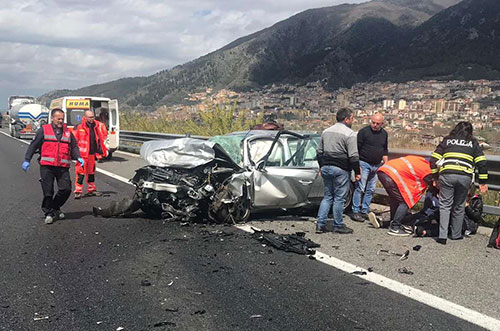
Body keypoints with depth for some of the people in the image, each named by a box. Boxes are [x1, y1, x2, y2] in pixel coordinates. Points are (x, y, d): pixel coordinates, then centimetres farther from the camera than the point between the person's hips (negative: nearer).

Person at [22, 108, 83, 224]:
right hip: (47, 166, -2)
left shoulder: (68, 132, 14)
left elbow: (73, 147, 19)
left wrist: (78, 157, 1)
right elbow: (33, 145, 6)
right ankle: (48, 213, 15)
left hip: (63, 167, 3)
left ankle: (55, 208, 18)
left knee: (66, 189, -5)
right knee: (48, 191, 0)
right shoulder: (44, 130, 4)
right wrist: (27, 160, 1)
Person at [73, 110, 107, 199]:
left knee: (91, 172, 15)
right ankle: (78, 191, -3)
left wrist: (101, 150, 18)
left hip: (92, 154, 6)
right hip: (82, 154, -6)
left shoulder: (95, 126, 10)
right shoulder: (79, 127, -8)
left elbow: (99, 139, 19)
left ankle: (91, 190, 27)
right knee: (81, 172, -8)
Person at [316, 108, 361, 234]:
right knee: (339, 198, 3)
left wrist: (321, 167, 27)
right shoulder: (349, 134, -10)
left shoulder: (326, 131, 12)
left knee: (327, 197, 14)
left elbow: (319, 152, 18)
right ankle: (338, 225, 11)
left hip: (326, 167, 7)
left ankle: (320, 224, 10)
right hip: (341, 170, -7)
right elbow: (353, 156, -15)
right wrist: (357, 172, -7)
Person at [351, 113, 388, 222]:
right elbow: (357, 148, -8)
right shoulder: (364, 131, -7)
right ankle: (355, 212, -4)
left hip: (377, 166, 6)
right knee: (360, 188, -8)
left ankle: (364, 211, 15)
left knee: (370, 190, 8)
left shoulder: (384, 134, 12)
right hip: (364, 164, -6)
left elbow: (385, 151, 23)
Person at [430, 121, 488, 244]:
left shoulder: (447, 140, 19)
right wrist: (483, 182, 13)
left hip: (446, 175, 0)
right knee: (459, 206, 14)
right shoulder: (473, 143, 19)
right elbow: (482, 163, 11)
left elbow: (434, 160, 12)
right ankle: (456, 234, 23)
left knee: (445, 205, 5)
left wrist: (435, 176, 21)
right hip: (465, 177, 1)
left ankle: (442, 236, -4)